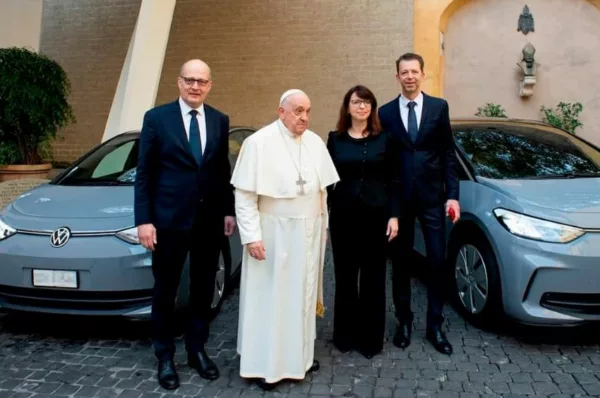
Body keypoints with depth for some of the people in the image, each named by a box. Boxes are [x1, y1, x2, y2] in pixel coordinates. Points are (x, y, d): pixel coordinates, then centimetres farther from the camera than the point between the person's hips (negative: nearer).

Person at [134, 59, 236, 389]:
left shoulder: (220, 121, 6)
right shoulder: (156, 118, -4)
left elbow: (223, 170, 11)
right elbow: (144, 173, -4)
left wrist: (229, 210, 7)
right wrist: (144, 219, -10)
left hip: (210, 219, 3)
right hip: (169, 219, -3)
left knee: (203, 288, 14)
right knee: (165, 290, 9)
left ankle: (197, 349, 30)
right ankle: (165, 355, 25)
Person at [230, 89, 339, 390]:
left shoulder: (316, 142, 5)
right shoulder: (259, 142, -12)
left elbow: (322, 189, 12)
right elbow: (244, 195, -13)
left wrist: (323, 224, 11)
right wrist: (251, 236, -18)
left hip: (308, 233, 6)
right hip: (273, 233, -5)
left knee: (301, 295, 15)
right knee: (269, 298, 2)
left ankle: (299, 353, 30)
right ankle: (264, 363, 14)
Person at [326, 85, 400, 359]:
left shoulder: (384, 139, 3)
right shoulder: (335, 139, 5)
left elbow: (393, 181, 2)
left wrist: (394, 215, -6)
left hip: (376, 216, -1)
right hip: (343, 216, 1)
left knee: (373, 277, 6)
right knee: (345, 276, 8)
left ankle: (370, 337, 19)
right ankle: (346, 334, 22)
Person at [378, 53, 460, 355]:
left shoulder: (439, 107, 3)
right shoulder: (386, 112, 4)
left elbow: (448, 154, 2)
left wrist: (452, 195, -5)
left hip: (432, 197, 0)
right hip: (399, 199, 0)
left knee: (436, 261, 4)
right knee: (401, 262, 9)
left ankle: (435, 325, 17)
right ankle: (404, 321, 24)